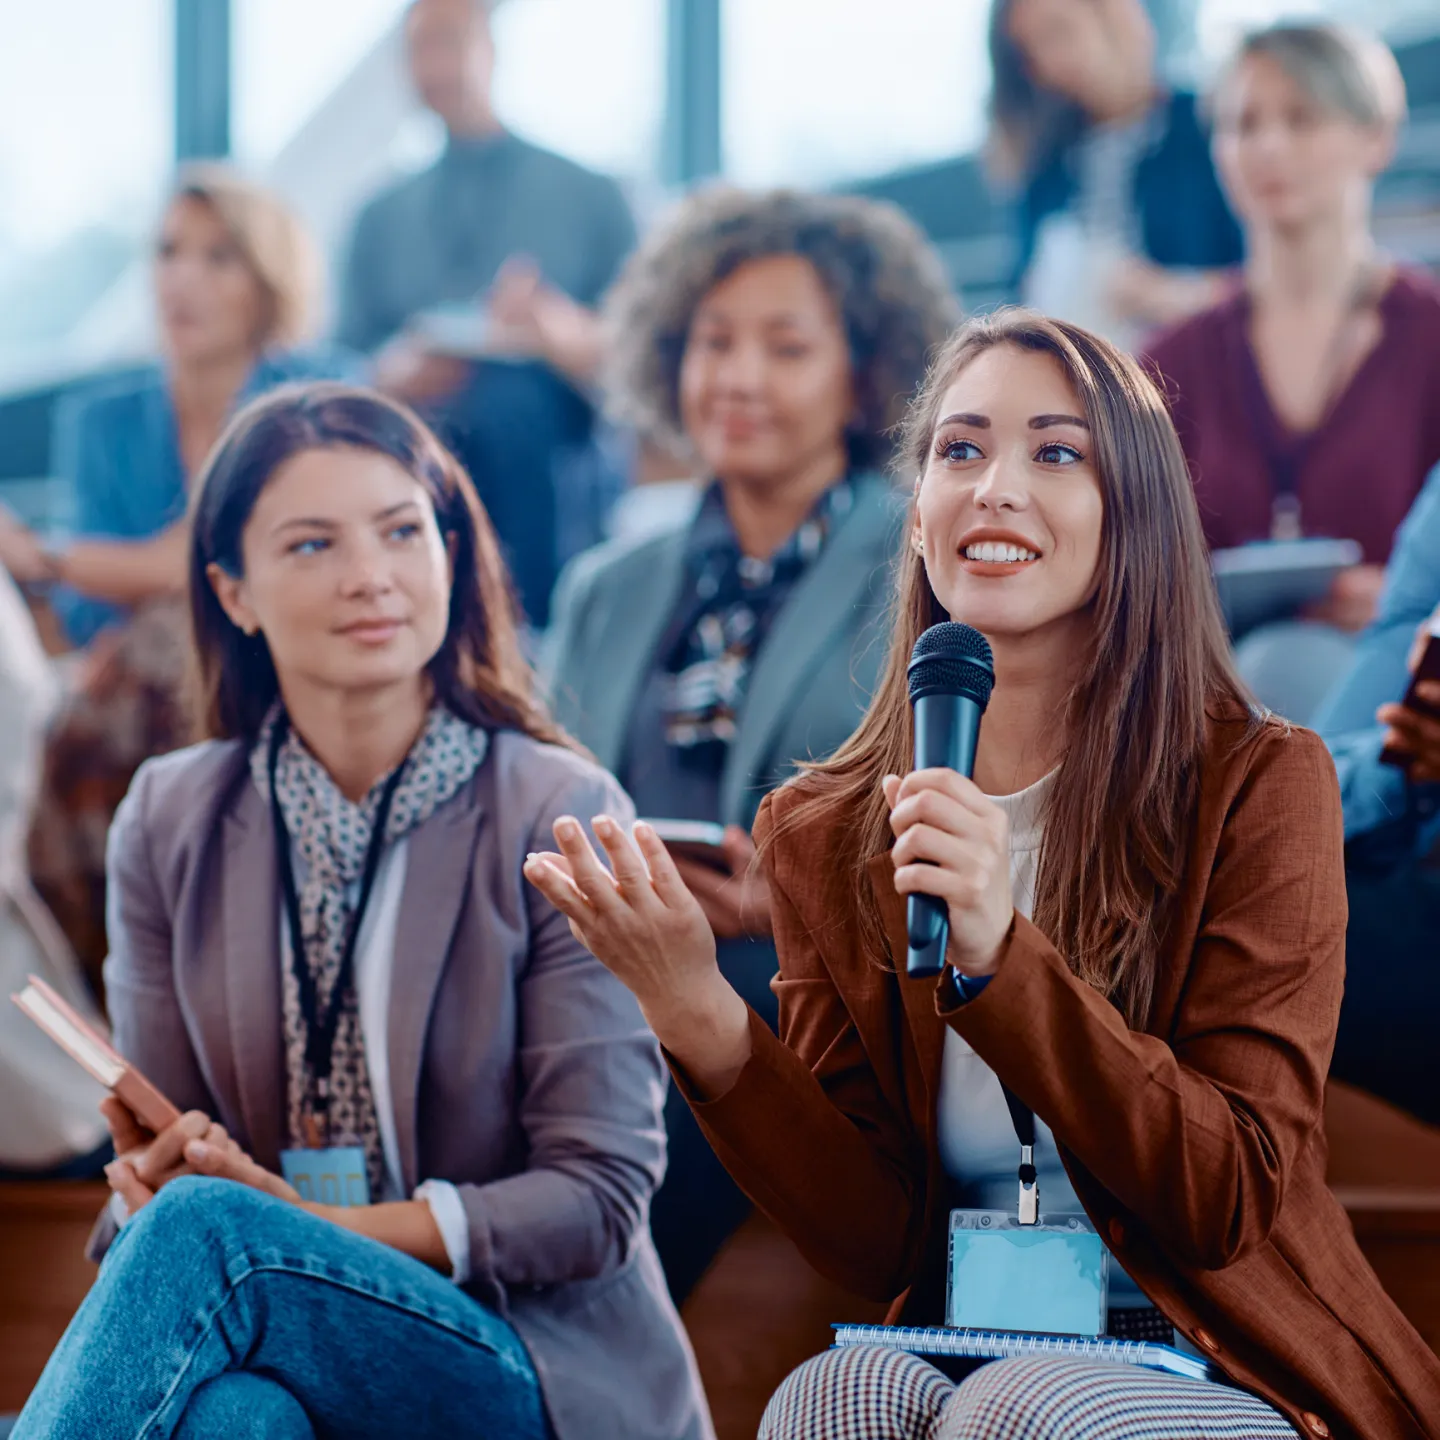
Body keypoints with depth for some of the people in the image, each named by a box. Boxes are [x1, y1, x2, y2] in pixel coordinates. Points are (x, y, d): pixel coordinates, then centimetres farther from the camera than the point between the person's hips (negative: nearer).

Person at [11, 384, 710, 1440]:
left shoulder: (559, 815, -3)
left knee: (204, 1232, -32)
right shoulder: (169, 825, 8)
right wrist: (155, 1179, -17)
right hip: (289, 1353, 2)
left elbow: (599, 1196, -7)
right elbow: (154, 1165, 9)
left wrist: (317, 1227, -19)